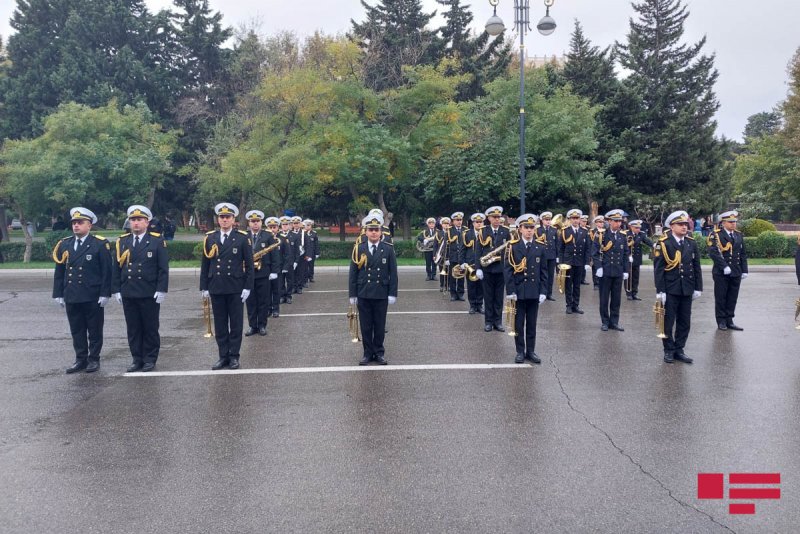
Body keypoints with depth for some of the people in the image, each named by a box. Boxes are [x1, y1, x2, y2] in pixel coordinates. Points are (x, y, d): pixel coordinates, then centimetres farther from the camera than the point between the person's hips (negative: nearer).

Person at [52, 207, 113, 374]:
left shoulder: (100, 244, -5)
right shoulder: (64, 245, 9)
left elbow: (106, 271, -7)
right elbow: (59, 271, 11)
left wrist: (105, 294, -12)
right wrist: (58, 294, 7)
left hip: (93, 297, -4)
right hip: (71, 297, 4)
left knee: (94, 330, 6)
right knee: (77, 330, 10)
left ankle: (94, 359, 16)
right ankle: (81, 359, 19)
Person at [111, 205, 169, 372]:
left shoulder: (157, 241, -1)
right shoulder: (121, 242, 9)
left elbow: (163, 268, -4)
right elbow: (116, 268, 10)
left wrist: (161, 290, -11)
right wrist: (116, 290, 5)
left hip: (150, 294, -3)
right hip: (128, 294, 3)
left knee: (150, 328, 5)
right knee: (133, 329, 8)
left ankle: (150, 359, 14)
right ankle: (137, 359, 17)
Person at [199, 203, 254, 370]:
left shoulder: (242, 238, -2)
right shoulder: (209, 238, 5)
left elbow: (249, 264, -2)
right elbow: (205, 264, 8)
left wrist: (247, 287, -8)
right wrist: (204, 287, 4)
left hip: (236, 288, -2)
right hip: (216, 288, 2)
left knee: (236, 323, 5)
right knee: (220, 324, 7)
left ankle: (234, 356, 13)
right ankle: (223, 356, 16)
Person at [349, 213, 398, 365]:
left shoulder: (388, 249, 0)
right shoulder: (358, 248, 0)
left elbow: (393, 273, 0)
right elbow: (353, 273, 2)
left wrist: (393, 294, -5)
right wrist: (352, 294, -1)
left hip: (381, 294, 0)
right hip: (363, 294, 0)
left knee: (380, 325, 8)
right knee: (365, 326, 7)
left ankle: (379, 352, 20)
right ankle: (368, 352, 18)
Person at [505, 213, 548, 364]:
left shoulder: (541, 247, 3)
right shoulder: (513, 246, -3)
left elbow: (544, 271, 5)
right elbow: (508, 270, -5)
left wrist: (543, 291, -1)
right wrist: (510, 291, -11)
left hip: (534, 291, 2)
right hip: (518, 291, -2)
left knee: (532, 323, 9)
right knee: (518, 323, 5)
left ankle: (531, 351, 19)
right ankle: (520, 351, 15)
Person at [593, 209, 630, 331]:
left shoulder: (623, 236, 7)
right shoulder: (602, 235, -5)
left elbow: (626, 254, 11)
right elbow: (595, 252, -6)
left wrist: (625, 270, 7)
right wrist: (599, 267, -15)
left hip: (618, 273, 3)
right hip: (605, 272, -3)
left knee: (616, 298, 7)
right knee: (604, 298, 4)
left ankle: (614, 322, 16)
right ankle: (605, 322, 14)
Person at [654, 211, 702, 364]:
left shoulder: (691, 243, 7)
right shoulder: (663, 243, -8)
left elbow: (696, 266, 11)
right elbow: (658, 269, -10)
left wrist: (698, 288, 7)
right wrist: (660, 290, -13)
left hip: (687, 290, 5)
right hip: (670, 290, -5)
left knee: (685, 322, 9)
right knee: (668, 321, 4)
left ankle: (679, 350, 20)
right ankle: (669, 350, 16)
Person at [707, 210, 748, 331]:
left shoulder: (739, 235, 13)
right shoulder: (715, 235, -7)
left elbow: (743, 254, 15)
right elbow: (713, 253, -16)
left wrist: (744, 270, 9)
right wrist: (724, 267, -20)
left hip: (736, 273, 5)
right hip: (721, 273, -5)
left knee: (732, 298, 7)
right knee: (721, 298, 3)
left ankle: (729, 320, 15)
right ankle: (721, 321, 13)